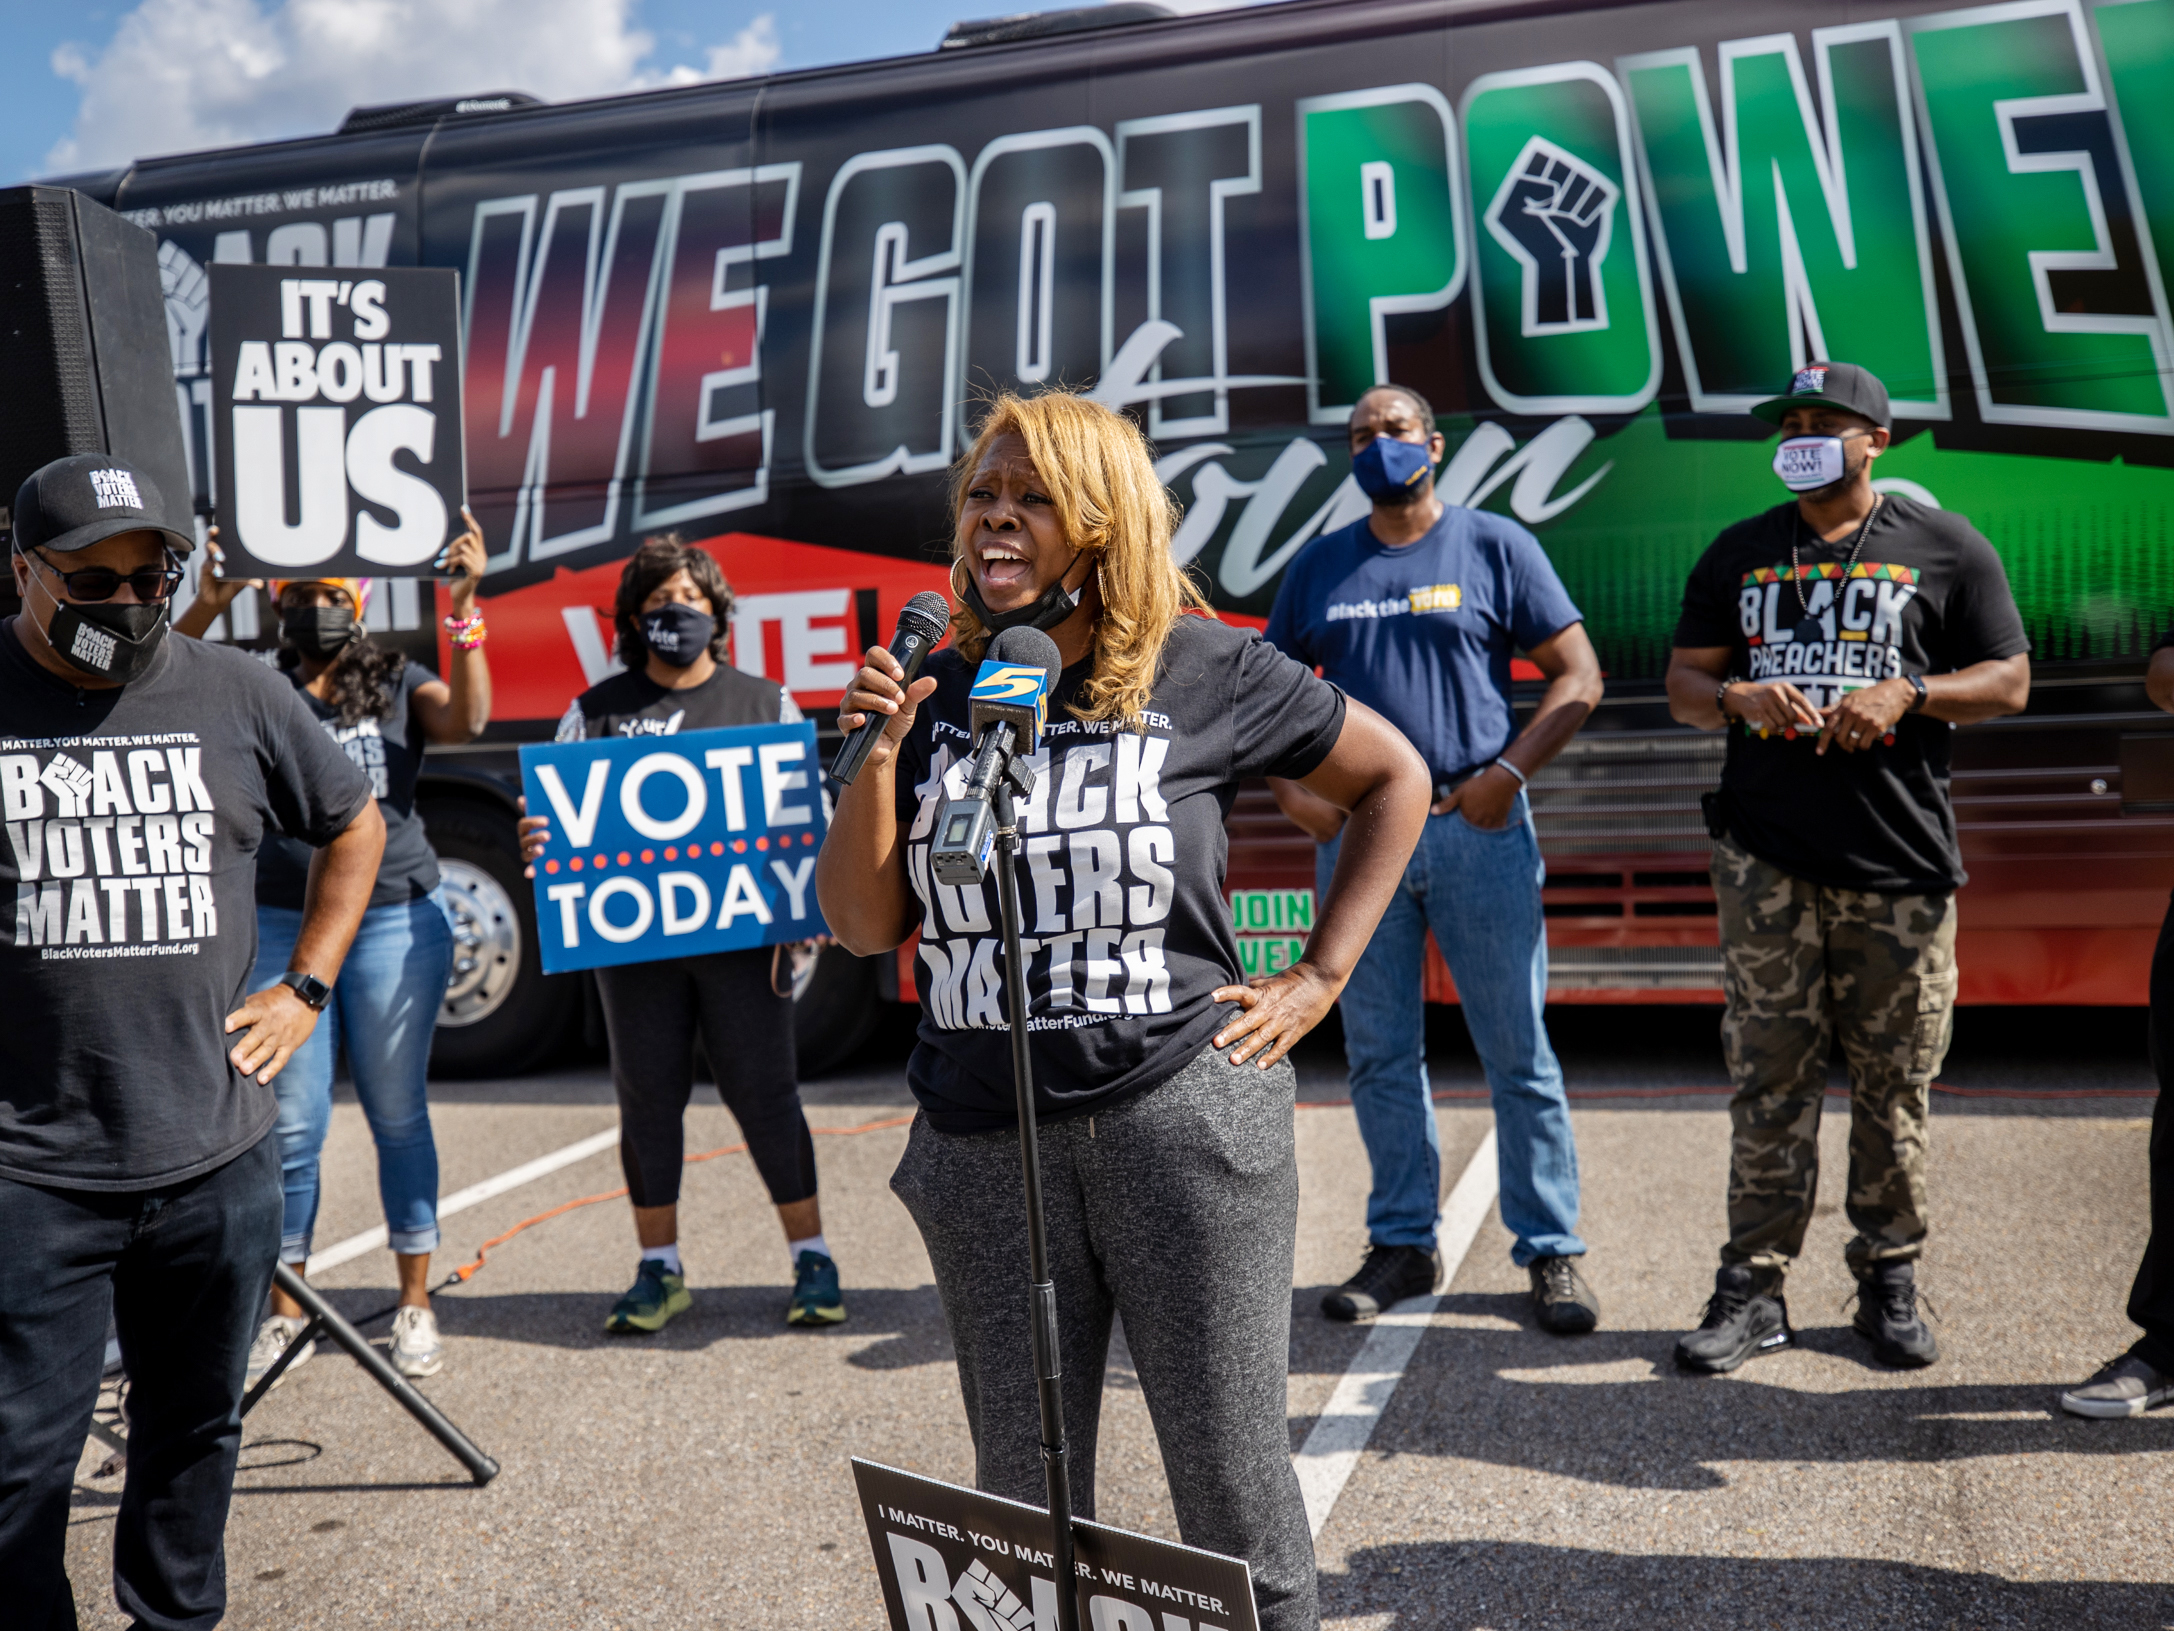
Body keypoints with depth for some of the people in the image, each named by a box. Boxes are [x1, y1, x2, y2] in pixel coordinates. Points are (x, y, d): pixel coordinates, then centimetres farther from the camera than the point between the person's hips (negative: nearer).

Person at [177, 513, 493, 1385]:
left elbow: (468, 718, -14)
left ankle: (415, 1305, 17)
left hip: (396, 922, 0)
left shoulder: (399, 683, 5)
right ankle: (283, 1312, 19)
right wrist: (207, 607, -22)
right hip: (281, 927, 1)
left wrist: (463, 606, -23)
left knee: (399, 1116, 7)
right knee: (292, 1124, 5)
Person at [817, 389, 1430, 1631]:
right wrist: (875, 760, -10)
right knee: (1022, 1505, 15)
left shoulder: (1207, 673, -4)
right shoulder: (934, 695, 5)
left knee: (1234, 1487, 9)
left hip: (1186, 1120, -3)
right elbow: (864, 926, 5)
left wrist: (1321, 980, 2)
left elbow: (1395, 780, 8)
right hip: (984, 1142, 3)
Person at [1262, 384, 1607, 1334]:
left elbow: (1578, 676, 2)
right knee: (1378, 1055, 9)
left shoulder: (1495, 547, 4)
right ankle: (1402, 1243, 22)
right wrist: (1290, 791, 0)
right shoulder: (1319, 567, 12)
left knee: (1518, 1051, 1)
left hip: (1477, 828, -3)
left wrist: (1509, 772, -11)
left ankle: (1550, 1249, 13)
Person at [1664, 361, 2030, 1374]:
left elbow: (2009, 681, 6)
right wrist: (1736, 697, -8)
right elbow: (1682, 681, 14)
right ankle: (1754, 1290, 7)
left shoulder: (1945, 548, 8)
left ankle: (1890, 1285, 18)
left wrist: (1907, 695, -12)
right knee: (1768, 1078, 0)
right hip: (1767, 860, 1)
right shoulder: (1739, 554, 15)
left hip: (1899, 860, -1)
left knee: (1894, 1084, 4)